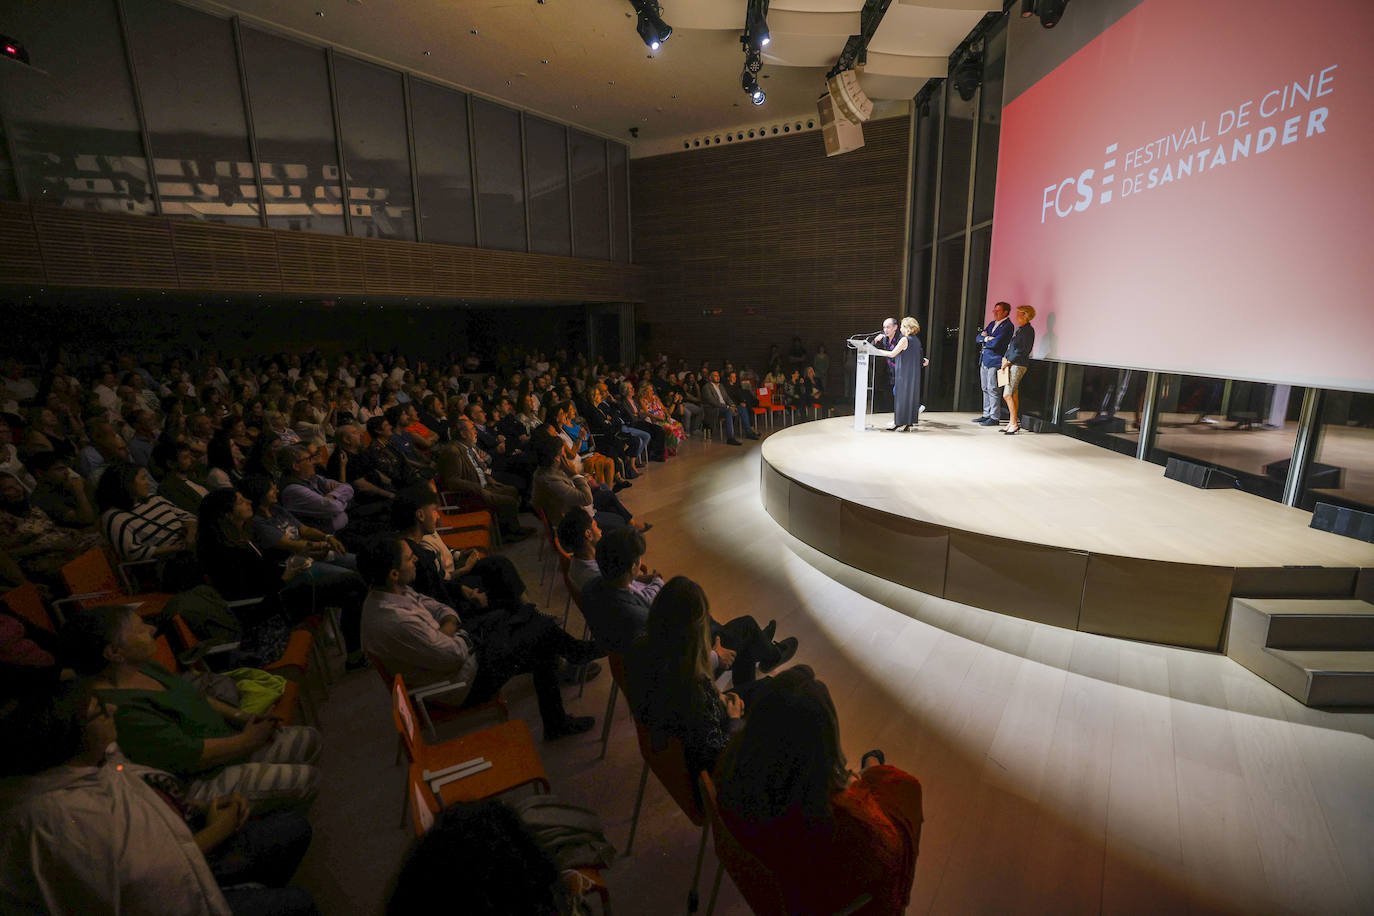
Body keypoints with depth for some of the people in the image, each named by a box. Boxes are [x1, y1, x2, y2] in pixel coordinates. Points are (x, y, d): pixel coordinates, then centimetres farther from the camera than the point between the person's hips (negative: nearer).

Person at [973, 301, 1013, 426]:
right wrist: (986, 338, -7)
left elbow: (995, 343, -20)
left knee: (993, 389, -7)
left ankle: (994, 418, -1)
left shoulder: (1007, 326, -9)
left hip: (995, 361, -8)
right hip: (984, 360, 8)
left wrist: (984, 340, -2)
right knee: (985, 389, 12)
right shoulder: (992, 323, 18)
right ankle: (986, 415, 20)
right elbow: (978, 337, 13)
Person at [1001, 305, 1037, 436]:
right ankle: (1012, 423, 13)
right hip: (1012, 365, 9)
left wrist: (1009, 361, -13)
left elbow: (1024, 350, -16)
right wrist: (1005, 357, 6)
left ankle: (1014, 424, -5)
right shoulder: (1019, 329, 16)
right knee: (1014, 395, 9)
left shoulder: (1028, 330, -11)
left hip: (1018, 365, -9)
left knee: (1008, 395, -11)